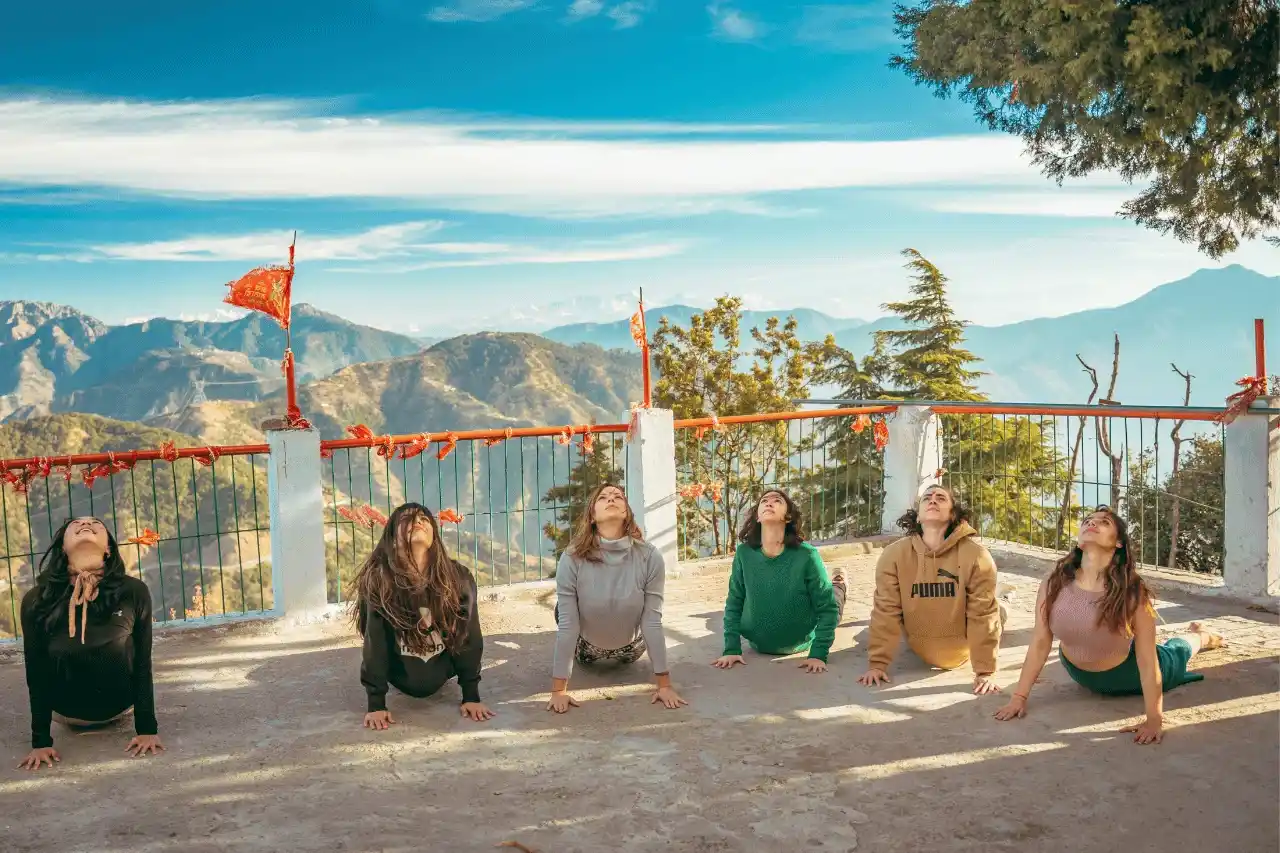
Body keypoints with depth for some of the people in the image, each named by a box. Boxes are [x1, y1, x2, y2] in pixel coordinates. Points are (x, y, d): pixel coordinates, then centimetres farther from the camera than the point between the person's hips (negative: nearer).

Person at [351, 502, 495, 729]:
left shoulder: (458, 577, -21)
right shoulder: (378, 579, -26)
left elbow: (469, 635, -14)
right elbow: (374, 640, -23)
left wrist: (471, 696, -14)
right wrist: (376, 704, -24)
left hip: (439, 675, 2)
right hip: (401, 678, -2)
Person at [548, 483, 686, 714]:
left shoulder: (649, 557, -30)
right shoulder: (572, 559, -31)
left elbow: (652, 621, -24)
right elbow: (567, 624, -27)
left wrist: (664, 684, -21)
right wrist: (558, 690, -26)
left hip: (629, 648, 1)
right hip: (588, 648, 0)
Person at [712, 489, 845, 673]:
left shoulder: (806, 555, -28)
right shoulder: (744, 553, -21)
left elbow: (827, 608, -21)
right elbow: (734, 603, -11)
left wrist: (819, 654, -28)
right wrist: (731, 649, -16)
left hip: (799, 643, -2)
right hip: (758, 644, 2)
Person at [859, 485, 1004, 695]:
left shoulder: (976, 555, -27)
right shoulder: (894, 554, -23)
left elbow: (983, 615, -23)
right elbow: (886, 611, -20)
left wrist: (985, 672, -20)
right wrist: (877, 663, -18)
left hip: (962, 653, -1)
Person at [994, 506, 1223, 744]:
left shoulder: (1132, 591, -32)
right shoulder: (1054, 583, -26)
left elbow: (1147, 659, -31)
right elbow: (1040, 642, -19)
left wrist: (1154, 719, -35)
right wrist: (1019, 697, -19)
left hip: (1126, 675, -1)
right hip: (1081, 676, 2)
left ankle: (1202, 636, 58)